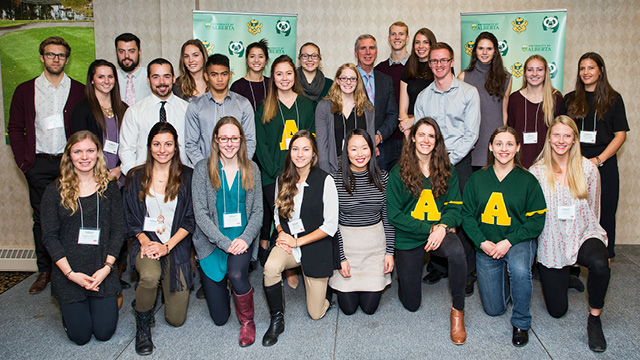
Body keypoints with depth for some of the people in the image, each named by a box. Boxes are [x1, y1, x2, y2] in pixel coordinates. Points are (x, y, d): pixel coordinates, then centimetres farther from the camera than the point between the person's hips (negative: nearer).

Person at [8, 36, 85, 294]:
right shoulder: (25, 91, 9)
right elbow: (15, 128, 9)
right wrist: (23, 161, -2)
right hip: (39, 165, 1)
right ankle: (44, 271, 17)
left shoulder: (79, 91, 6)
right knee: (41, 219, 7)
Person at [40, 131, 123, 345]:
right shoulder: (55, 191, -3)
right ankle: (69, 309, 35)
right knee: (80, 337, 4)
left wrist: (107, 267, -12)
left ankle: (109, 302, 34)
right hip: (69, 274, -1)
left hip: (103, 273, 1)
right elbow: (49, 236, -5)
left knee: (104, 333, 4)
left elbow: (118, 229, 0)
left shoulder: (109, 187, 2)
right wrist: (70, 273, -14)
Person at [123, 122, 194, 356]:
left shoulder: (187, 176, 0)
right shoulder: (136, 177, 5)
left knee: (176, 319, -2)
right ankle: (142, 325, -6)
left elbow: (190, 220, -2)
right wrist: (144, 241, -13)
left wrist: (167, 246, -13)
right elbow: (131, 218, 5)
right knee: (150, 275, -36)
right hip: (146, 241, 0)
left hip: (177, 245, 0)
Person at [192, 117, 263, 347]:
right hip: (211, 243, 0)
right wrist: (225, 242, -18)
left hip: (242, 239, 1)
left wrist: (245, 238, -14)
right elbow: (200, 213, -8)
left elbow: (258, 211, 3)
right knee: (219, 318, 3)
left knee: (236, 274, -34)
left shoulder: (251, 169, 3)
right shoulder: (203, 169, -4)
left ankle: (247, 321, -4)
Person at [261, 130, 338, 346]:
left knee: (316, 314, 4)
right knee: (271, 267, -33)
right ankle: (277, 319, -9)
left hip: (316, 247, -3)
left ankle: (321, 284, 37)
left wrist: (297, 241, -15)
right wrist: (281, 233, -7)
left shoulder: (325, 181, -13)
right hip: (289, 241, 3)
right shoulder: (283, 180, 1)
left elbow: (330, 225, -13)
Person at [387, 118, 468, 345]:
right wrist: (429, 229, -16)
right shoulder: (398, 173, -7)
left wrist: (442, 226, -21)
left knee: (456, 252, -36)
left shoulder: (448, 172, 2)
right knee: (411, 304, 5)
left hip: (440, 231, 1)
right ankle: (404, 273, 40)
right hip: (408, 238, -1)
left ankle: (458, 310, -13)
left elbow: (454, 207, 0)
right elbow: (394, 215, -9)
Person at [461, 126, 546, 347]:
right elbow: (467, 215, 0)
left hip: (519, 241, -2)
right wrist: (482, 242, -14)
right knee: (494, 309, 4)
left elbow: (536, 221, -8)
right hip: (486, 246, 2)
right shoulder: (477, 179, 0)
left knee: (520, 270, -38)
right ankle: (505, 279, 39)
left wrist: (508, 242, -18)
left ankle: (521, 322, -10)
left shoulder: (527, 180, -5)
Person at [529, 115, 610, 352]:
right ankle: (559, 277, 39)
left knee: (599, 263, -38)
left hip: (583, 235, 0)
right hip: (551, 242, 0)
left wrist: (588, 231, 9)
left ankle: (594, 318, -12)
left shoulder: (588, 169, 0)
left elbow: (594, 208, 10)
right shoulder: (536, 171, -3)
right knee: (557, 310, 4)